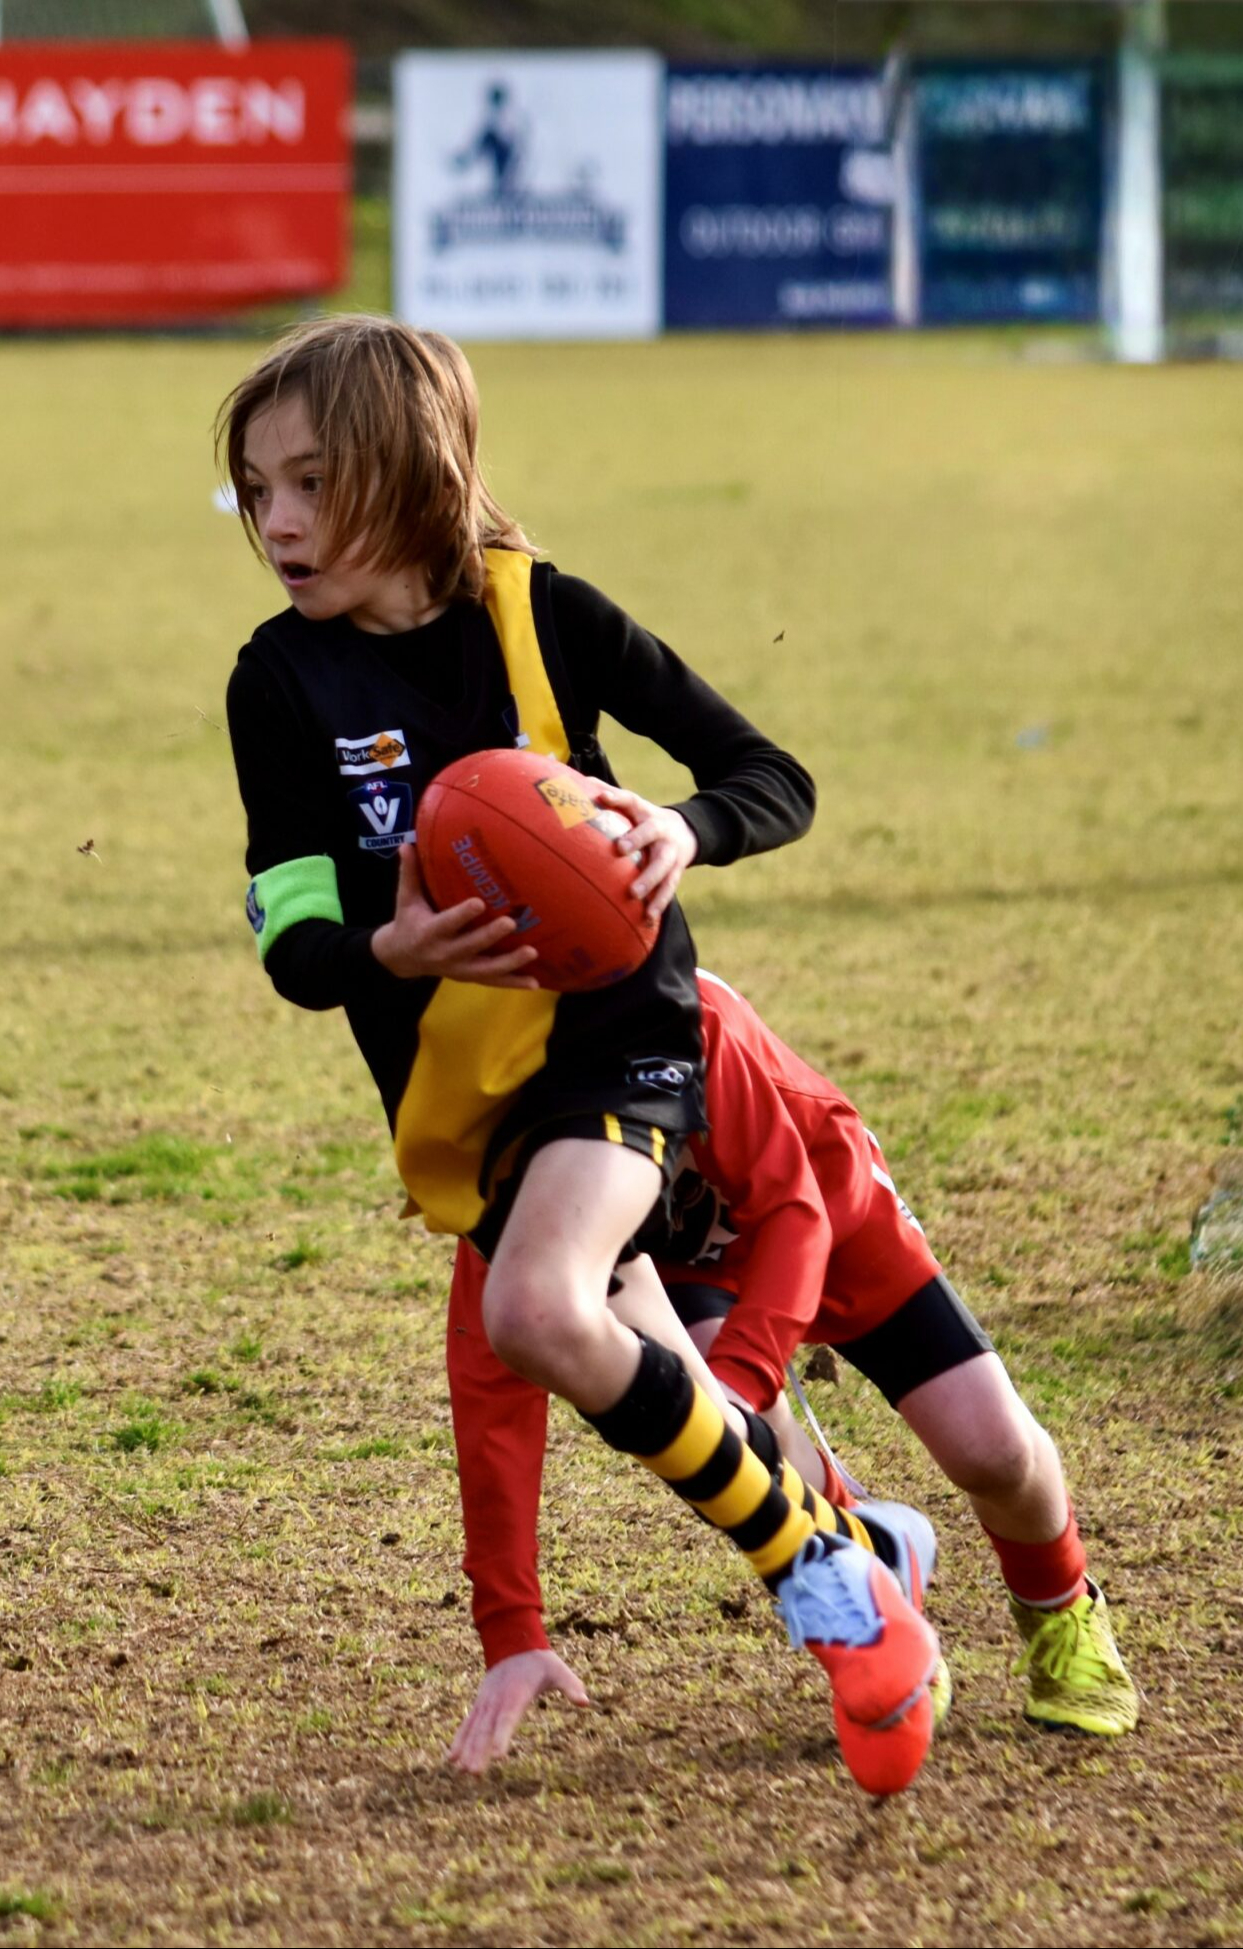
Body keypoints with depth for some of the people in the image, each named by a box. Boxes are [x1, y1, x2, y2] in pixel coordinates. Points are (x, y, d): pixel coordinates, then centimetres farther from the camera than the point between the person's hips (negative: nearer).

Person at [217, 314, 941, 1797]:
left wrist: (682, 828, -25)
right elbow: (294, 946, -7)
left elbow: (773, 781, -2)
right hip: (452, 1085, 4)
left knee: (539, 1313, -29)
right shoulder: (283, 682, -2)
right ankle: (859, 1558, 33)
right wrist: (392, 952, -30)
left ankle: (825, 1574, -14)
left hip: (611, 1023, -4)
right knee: (636, 1379, 6)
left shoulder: (534, 612, -7)